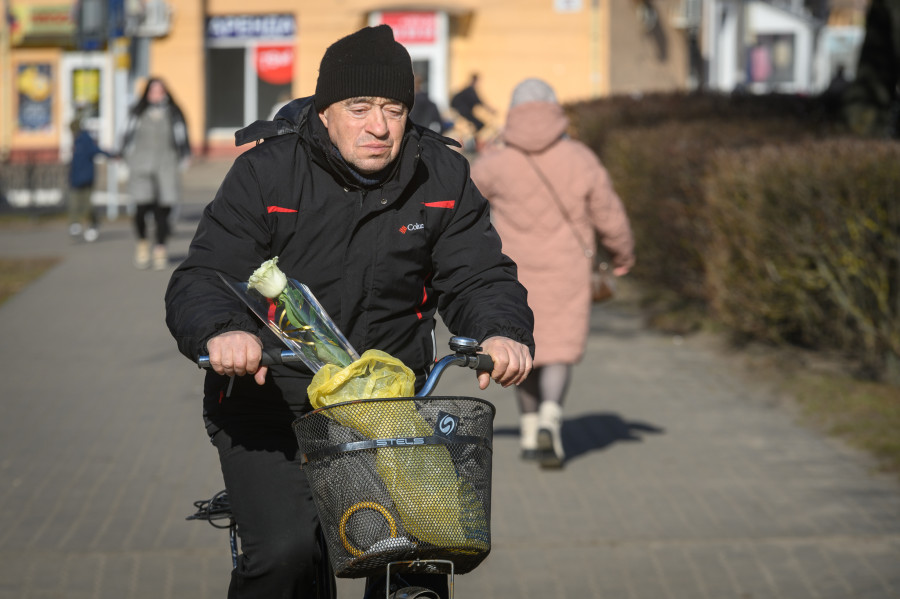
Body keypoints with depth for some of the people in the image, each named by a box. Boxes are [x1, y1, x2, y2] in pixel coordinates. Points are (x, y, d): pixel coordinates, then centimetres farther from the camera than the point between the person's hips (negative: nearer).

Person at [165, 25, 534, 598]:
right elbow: (201, 280, -13)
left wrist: (503, 332, -24)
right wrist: (222, 331, -37)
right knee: (285, 552, -22)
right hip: (270, 396, -3)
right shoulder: (266, 173, -9)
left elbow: (478, 275, 0)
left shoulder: (442, 176, 0)